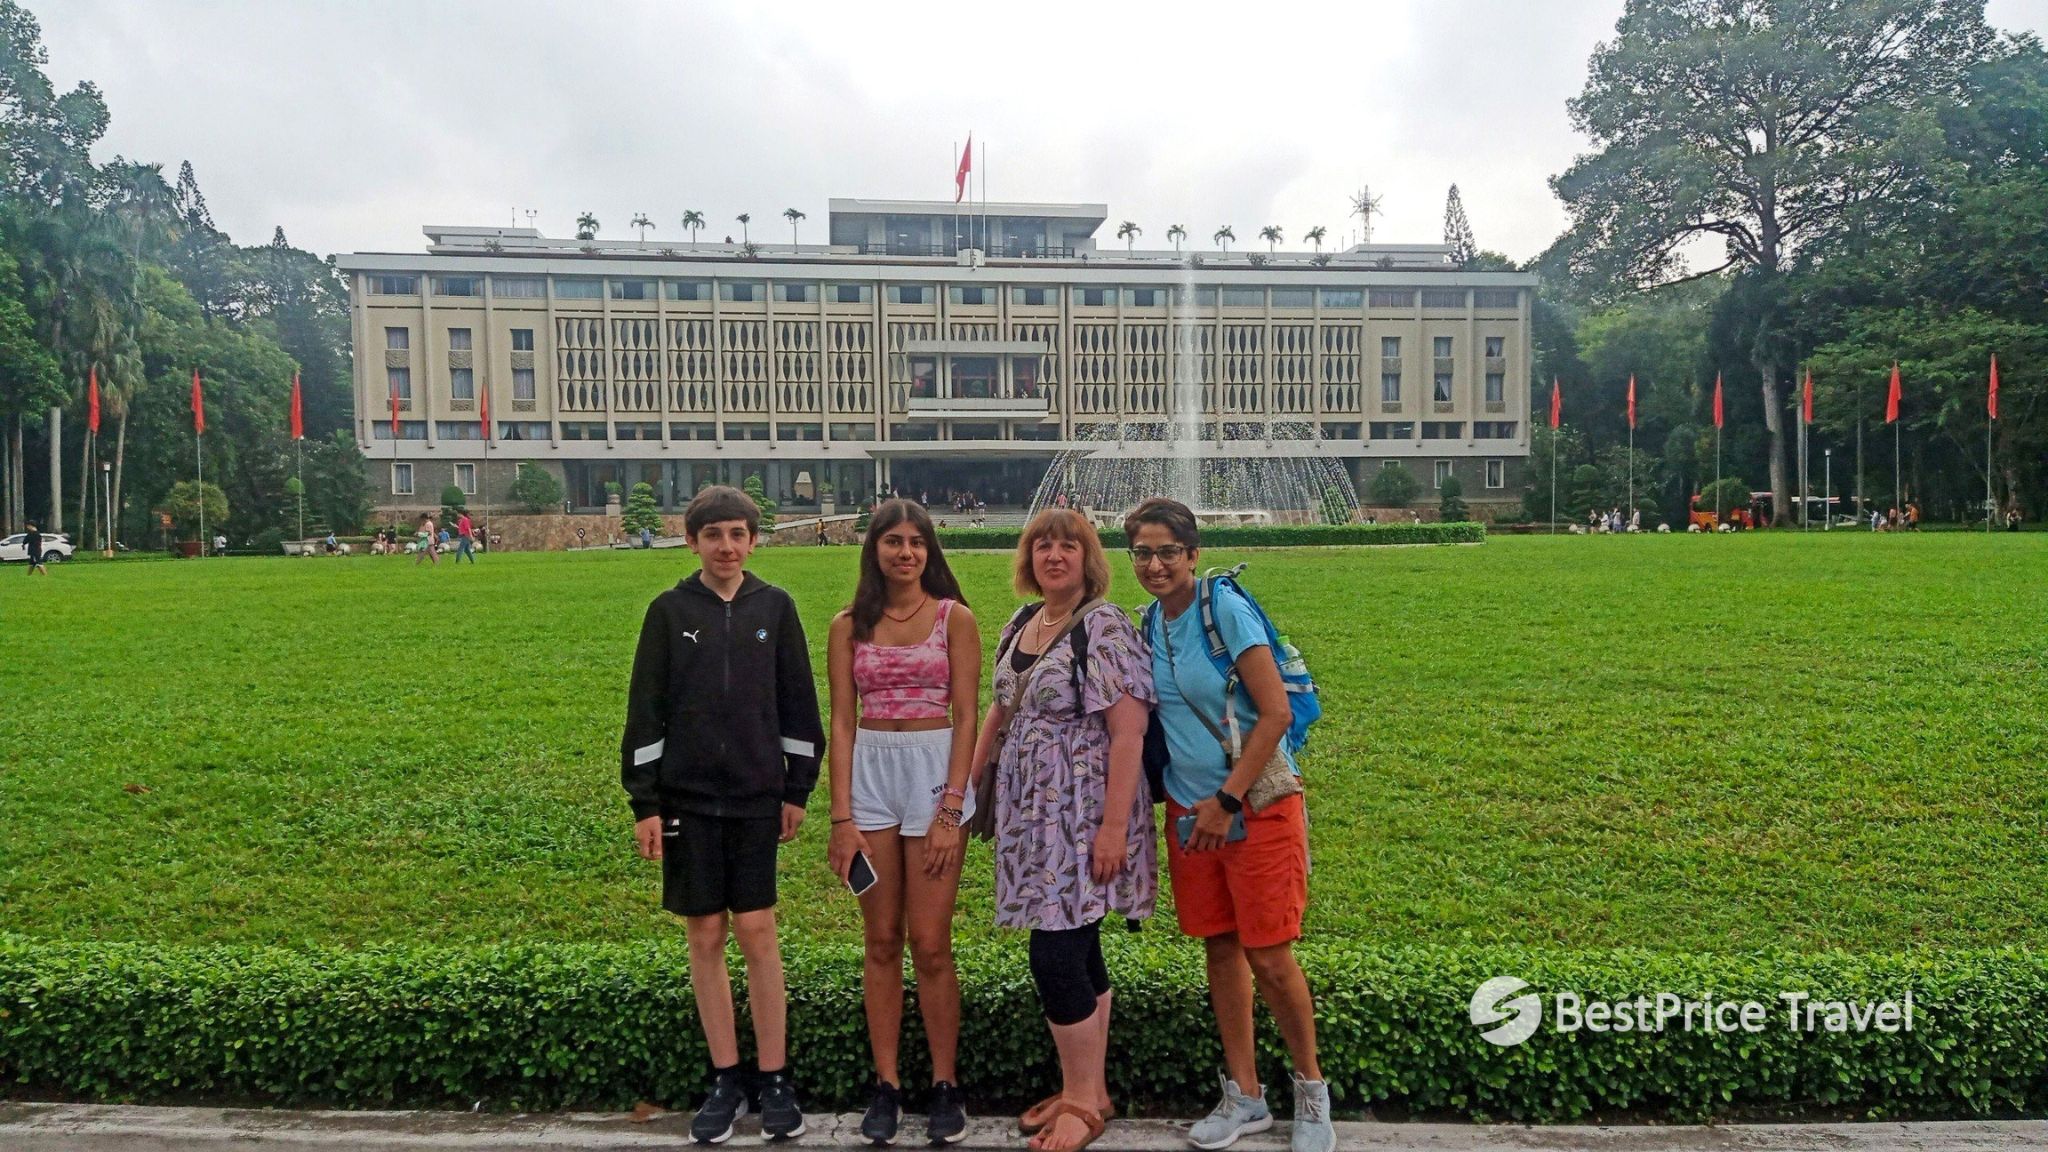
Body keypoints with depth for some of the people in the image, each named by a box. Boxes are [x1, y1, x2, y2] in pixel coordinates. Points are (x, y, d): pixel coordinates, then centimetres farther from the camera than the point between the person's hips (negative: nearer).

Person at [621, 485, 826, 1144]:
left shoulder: (774, 607, 2)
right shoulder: (670, 611, 0)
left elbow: (798, 704, 6)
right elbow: (645, 712, 1)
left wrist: (797, 789, 4)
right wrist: (644, 803, -2)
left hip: (756, 796, 0)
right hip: (687, 798, 0)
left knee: (757, 933, 2)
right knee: (705, 935, 6)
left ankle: (775, 1080, 14)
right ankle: (725, 1081, 19)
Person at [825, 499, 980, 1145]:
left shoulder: (954, 618, 1)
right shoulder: (849, 626, 6)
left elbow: (966, 718, -4)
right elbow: (841, 723, 3)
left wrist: (950, 811, -11)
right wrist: (841, 817, -4)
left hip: (935, 770, -2)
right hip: (869, 773, 2)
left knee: (930, 944, -1)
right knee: (881, 941, 7)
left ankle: (946, 1085, 14)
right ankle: (885, 1085, 18)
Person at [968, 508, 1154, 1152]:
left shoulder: (1103, 627, -13)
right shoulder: (1020, 624, 10)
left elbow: (1128, 733, -18)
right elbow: (1000, 712, 19)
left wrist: (1114, 827, -21)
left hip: (1081, 815, -7)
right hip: (1032, 810, 7)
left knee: (1054, 955, -6)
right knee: (1076, 950, 15)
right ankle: (1086, 1090, 28)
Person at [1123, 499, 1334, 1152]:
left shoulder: (1226, 609, -15)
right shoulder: (1148, 625, 5)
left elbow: (1276, 714, -17)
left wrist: (1227, 799, -16)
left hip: (1255, 805, -6)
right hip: (1189, 808, 6)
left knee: (1269, 956, -2)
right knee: (1219, 948, 12)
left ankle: (1310, 1090, 23)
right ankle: (1244, 1097, 27)